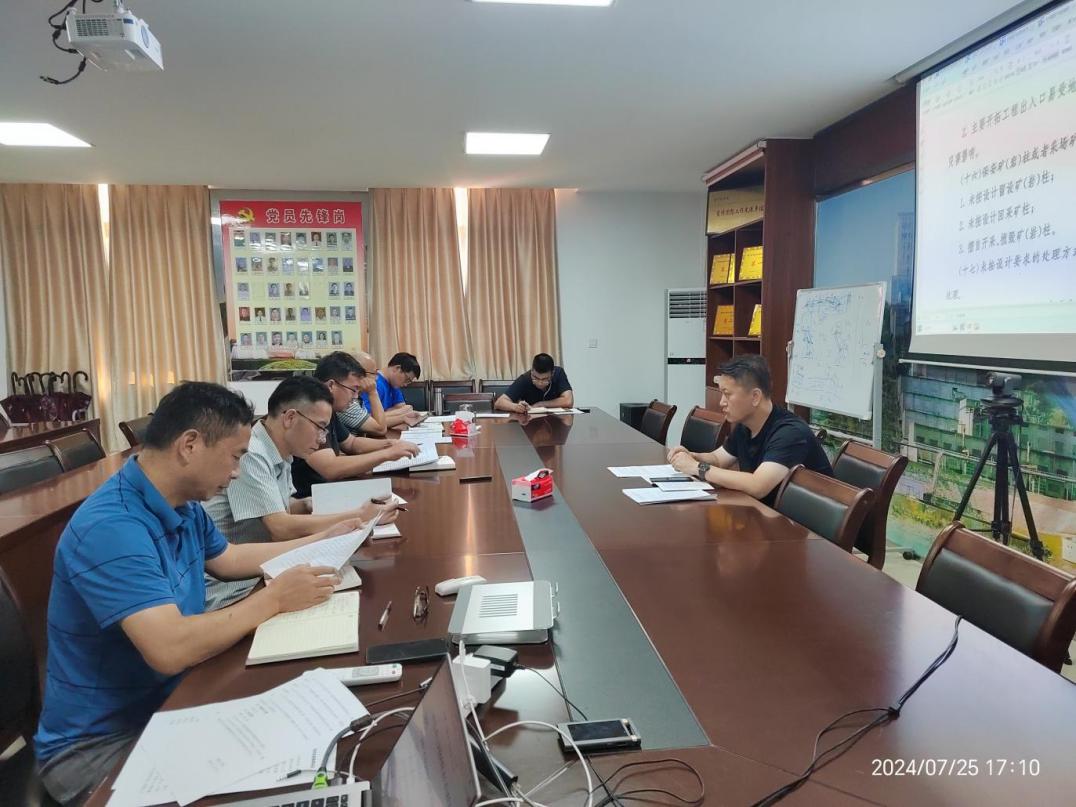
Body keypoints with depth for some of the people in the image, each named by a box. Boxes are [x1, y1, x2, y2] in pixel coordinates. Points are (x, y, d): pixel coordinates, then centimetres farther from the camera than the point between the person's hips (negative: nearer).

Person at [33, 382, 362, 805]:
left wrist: (319, 541, 18)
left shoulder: (183, 505, 0)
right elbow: (170, 650, -36)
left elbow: (228, 559, 20)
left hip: (169, 702, 8)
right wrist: (273, 599, -25)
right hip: (100, 742, -8)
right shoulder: (111, 527, -29)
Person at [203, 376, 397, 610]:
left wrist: (308, 506, -3)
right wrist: (358, 517, -22)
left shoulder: (281, 454, 4)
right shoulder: (250, 456, -22)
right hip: (225, 590, -8)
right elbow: (281, 528, -26)